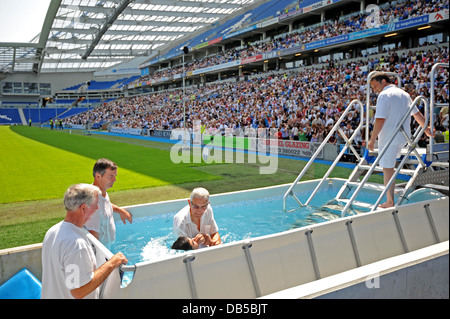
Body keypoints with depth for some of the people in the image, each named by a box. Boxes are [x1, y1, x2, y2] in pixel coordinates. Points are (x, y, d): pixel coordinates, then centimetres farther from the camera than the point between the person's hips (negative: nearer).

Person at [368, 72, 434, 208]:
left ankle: (390, 202, 0)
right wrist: (427, 129, 37)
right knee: (391, 164, 27)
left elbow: (380, 120, -21)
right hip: (403, 136, 9)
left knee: (387, 168, -3)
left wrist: (372, 140, -17)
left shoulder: (384, 95, -12)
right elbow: (417, 114, 24)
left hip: (389, 137, -9)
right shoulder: (405, 94, 15)